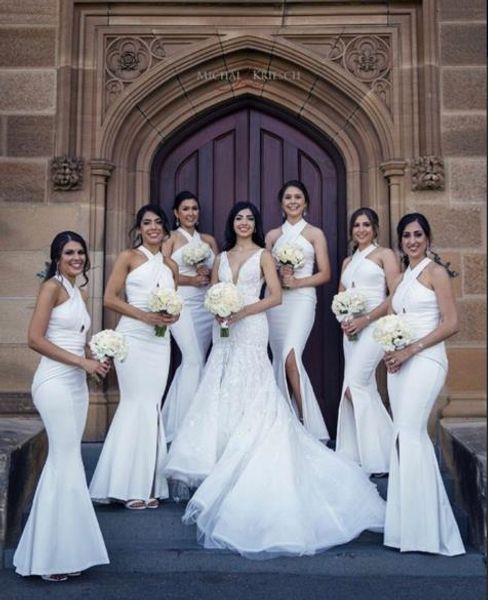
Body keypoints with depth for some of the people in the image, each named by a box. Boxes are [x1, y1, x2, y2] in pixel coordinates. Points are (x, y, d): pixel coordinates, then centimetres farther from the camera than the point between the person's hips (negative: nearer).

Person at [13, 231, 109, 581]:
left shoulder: (78, 293, 17)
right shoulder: (52, 286, -6)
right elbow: (35, 339, -14)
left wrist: (96, 362, 2)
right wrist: (82, 362, -14)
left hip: (77, 383, 8)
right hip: (55, 382, -8)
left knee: (63, 464, 10)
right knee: (67, 464, -6)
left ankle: (61, 550, 18)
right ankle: (54, 555, 5)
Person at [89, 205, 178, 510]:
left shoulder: (171, 265, 16)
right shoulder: (129, 257, 2)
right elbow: (110, 298, -4)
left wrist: (171, 316, 0)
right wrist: (145, 315, -14)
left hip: (160, 340, 5)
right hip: (133, 337, -4)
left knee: (152, 407, 3)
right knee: (139, 404, -8)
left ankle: (147, 485, 11)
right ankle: (131, 485, 2)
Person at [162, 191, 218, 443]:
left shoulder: (208, 240, 16)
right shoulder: (171, 238, 2)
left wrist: (208, 273, -7)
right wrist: (191, 280, -13)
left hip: (206, 306, 5)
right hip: (182, 305, -5)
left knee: (192, 362, 8)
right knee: (195, 360, -14)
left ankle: (173, 418, 22)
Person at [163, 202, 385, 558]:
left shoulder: (263, 255, 4)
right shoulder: (222, 258, 17)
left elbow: (276, 296, -4)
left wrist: (242, 311, -14)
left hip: (250, 330, -5)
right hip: (224, 332, 5)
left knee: (247, 395, -7)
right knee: (222, 394, 1)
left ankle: (244, 467, -1)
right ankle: (224, 461, 8)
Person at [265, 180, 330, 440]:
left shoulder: (315, 234, 6)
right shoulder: (273, 235, 15)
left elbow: (325, 274, 2)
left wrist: (297, 281, -11)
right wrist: (278, 276, -8)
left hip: (302, 299, -4)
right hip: (276, 301, 4)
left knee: (290, 358, -20)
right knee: (279, 360, 3)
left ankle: (307, 421, -10)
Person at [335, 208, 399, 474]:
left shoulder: (385, 254, 1)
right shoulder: (347, 262, 20)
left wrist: (365, 319, -16)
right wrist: (343, 321, -2)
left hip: (374, 326, -7)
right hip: (351, 330, 7)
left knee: (353, 387, -15)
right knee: (365, 389, 7)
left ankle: (379, 456, -4)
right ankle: (361, 455, 13)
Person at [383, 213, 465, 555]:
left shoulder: (435, 271, -3)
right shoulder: (402, 277, 18)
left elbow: (451, 324, -11)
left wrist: (410, 350, -15)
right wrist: (392, 352, 2)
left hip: (424, 360, -7)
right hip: (400, 362, 8)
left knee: (409, 434, -12)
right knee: (407, 436, 7)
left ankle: (423, 526, -2)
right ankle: (412, 521, 15)